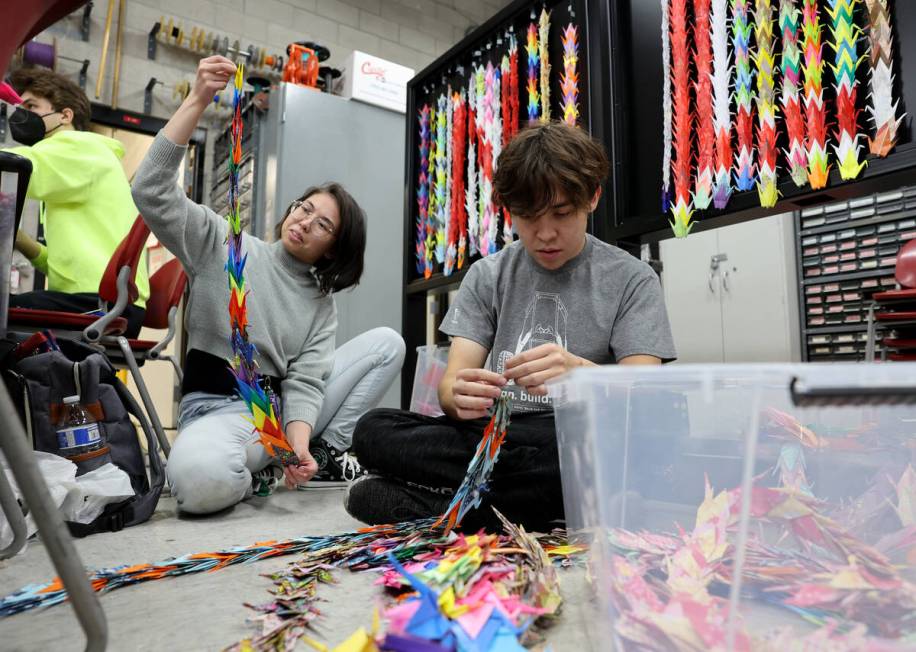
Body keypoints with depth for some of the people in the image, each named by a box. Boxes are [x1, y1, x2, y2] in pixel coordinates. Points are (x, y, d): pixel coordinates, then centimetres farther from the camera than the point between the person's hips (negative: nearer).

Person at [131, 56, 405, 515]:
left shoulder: (322, 304, 8)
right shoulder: (223, 243, 3)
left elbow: (304, 382, -4)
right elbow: (151, 191, -12)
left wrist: (299, 442, -24)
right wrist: (198, 100, -18)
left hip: (283, 407, 5)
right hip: (219, 409, -4)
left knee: (386, 343, -5)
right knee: (200, 478, -42)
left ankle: (325, 453, -4)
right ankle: (261, 476, -6)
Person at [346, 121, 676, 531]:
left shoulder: (631, 280, 3)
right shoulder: (487, 276, 9)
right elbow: (451, 382, 0)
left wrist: (582, 374, -30)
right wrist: (459, 394, -25)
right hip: (491, 436, 2)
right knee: (374, 430, -20)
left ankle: (431, 503, -21)